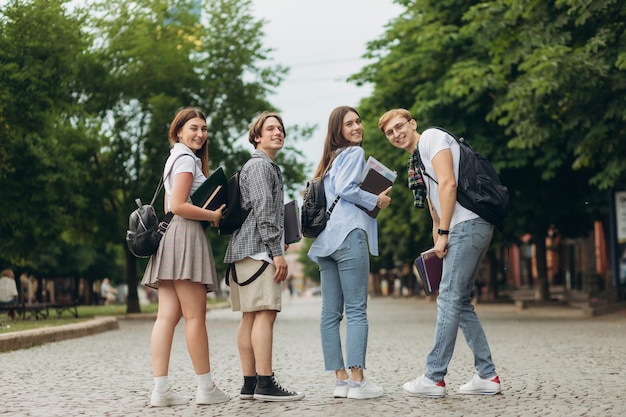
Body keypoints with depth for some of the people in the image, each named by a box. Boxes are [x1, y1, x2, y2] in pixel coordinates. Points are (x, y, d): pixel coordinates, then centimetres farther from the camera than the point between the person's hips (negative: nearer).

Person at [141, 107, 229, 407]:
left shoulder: (175, 158, 25)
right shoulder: (187, 159, -5)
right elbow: (178, 206, -15)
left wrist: (209, 213, 17)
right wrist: (212, 216, -7)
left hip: (171, 237, 10)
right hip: (186, 236, -10)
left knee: (167, 316, 1)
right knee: (195, 315, -6)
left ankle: (161, 389, -4)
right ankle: (206, 388, -3)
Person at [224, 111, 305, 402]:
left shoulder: (267, 166, 27)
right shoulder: (260, 165, -6)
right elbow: (263, 210, -15)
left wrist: (277, 246, 23)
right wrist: (276, 252, -18)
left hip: (246, 248, 11)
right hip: (259, 248, -11)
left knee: (250, 317, 6)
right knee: (265, 313, -14)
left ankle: (249, 383, 6)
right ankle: (265, 384, -17)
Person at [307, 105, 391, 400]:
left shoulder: (330, 158, 25)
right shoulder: (354, 152, 0)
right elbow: (346, 188, -13)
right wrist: (376, 201, -4)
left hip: (326, 240, 8)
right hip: (349, 235, -8)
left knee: (331, 313, 3)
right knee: (356, 310, -9)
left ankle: (340, 380, 4)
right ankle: (357, 381, -12)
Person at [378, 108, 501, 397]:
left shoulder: (431, 138, -4)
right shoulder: (416, 163, 24)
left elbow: (448, 183, -15)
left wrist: (443, 233, -15)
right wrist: (437, 243, 20)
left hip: (468, 224, -10)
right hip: (470, 229, 10)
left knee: (450, 299, -9)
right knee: (460, 302, 10)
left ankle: (434, 378, -7)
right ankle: (487, 376, 12)